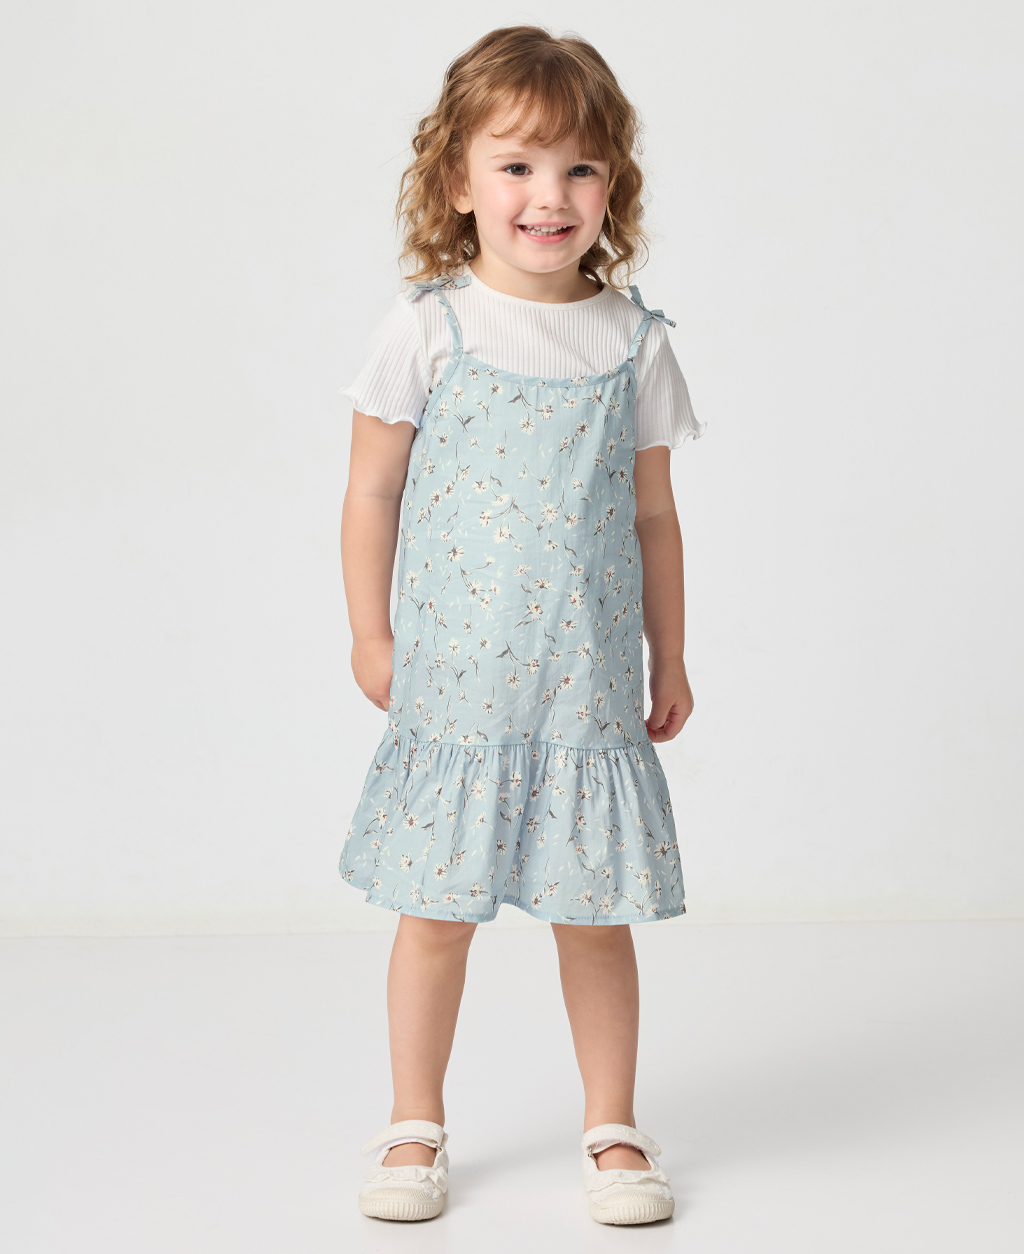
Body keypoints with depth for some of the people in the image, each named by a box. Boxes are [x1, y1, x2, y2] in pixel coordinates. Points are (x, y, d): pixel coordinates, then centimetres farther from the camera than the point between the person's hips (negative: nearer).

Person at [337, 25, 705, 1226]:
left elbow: (653, 513, 9)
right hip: (453, 684, -1)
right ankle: (415, 1127, 25)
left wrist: (669, 657, 12)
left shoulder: (632, 339, 2)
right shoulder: (427, 327, -4)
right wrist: (370, 635, 2)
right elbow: (372, 492, 2)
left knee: (594, 913, 8)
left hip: (589, 688, 1)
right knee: (435, 912, 7)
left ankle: (613, 1128, 24)